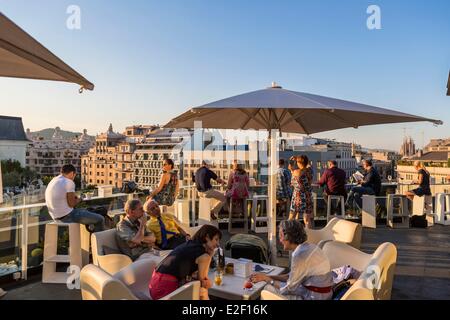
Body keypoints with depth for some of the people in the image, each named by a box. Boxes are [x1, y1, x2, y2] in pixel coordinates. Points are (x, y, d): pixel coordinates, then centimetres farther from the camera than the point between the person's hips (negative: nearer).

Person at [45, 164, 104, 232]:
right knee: (100, 219, -1)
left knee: (85, 211, 33)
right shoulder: (69, 182, -17)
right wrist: (79, 200, 2)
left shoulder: (53, 181, 10)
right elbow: (71, 204, -18)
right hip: (68, 216, -10)